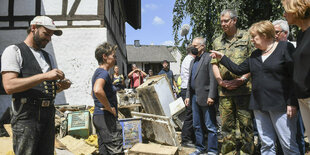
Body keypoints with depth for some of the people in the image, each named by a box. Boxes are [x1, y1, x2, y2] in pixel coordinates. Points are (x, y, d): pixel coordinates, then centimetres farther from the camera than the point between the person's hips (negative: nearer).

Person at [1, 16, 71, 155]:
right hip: (26, 116, -6)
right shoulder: (14, 51, -2)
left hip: (49, 115, 7)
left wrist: (61, 86, 0)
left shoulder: (48, 57, 19)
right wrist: (44, 76, -21)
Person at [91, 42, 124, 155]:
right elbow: (98, 91, -36)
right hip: (106, 117, -10)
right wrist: (109, 108, -23)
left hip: (98, 116, 10)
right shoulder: (103, 72, -15)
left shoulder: (97, 72, 16)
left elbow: (93, 93, 31)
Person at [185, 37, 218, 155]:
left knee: (210, 126, 0)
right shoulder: (193, 61, 19)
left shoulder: (209, 58, -7)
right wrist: (188, 96, 15)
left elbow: (213, 79, -14)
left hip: (205, 97, -8)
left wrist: (211, 96, -19)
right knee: (197, 125, 15)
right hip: (195, 97, 8)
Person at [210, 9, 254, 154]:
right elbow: (214, 64, 13)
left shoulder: (246, 37, 6)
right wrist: (221, 81, -2)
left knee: (246, 124, 0)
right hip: (224, 90, 4)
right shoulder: (217, 42, 17)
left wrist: (241, 79, -12)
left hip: (243, 88, -3)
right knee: (227, 125, 7)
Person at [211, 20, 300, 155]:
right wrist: (222, 57, 14)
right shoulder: (255, 55, 16)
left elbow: (295, 77, -9)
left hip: (280, 106, -6)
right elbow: (238, 69, 17)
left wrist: (292, 103, -15)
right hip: (259, 106, 6)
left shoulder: (285, 48, -4)